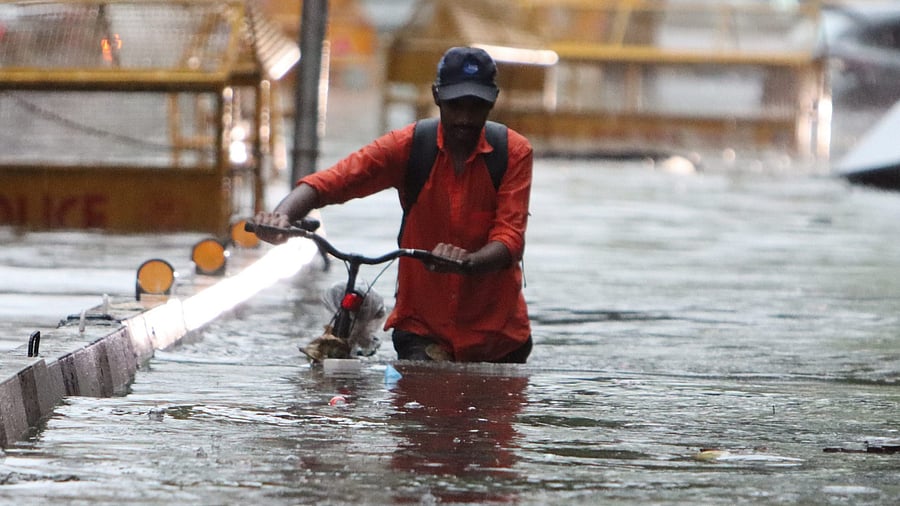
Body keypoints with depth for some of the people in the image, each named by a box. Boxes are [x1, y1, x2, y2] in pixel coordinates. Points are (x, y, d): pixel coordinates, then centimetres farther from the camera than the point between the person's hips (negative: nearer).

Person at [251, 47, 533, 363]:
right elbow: (329, 182, -15)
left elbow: (509, 241, -16)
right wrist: (281, 215, -37)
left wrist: (467, 263, -39)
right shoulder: (407, 146, -4)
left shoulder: (514, 152, -5)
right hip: (423, 328, 0)